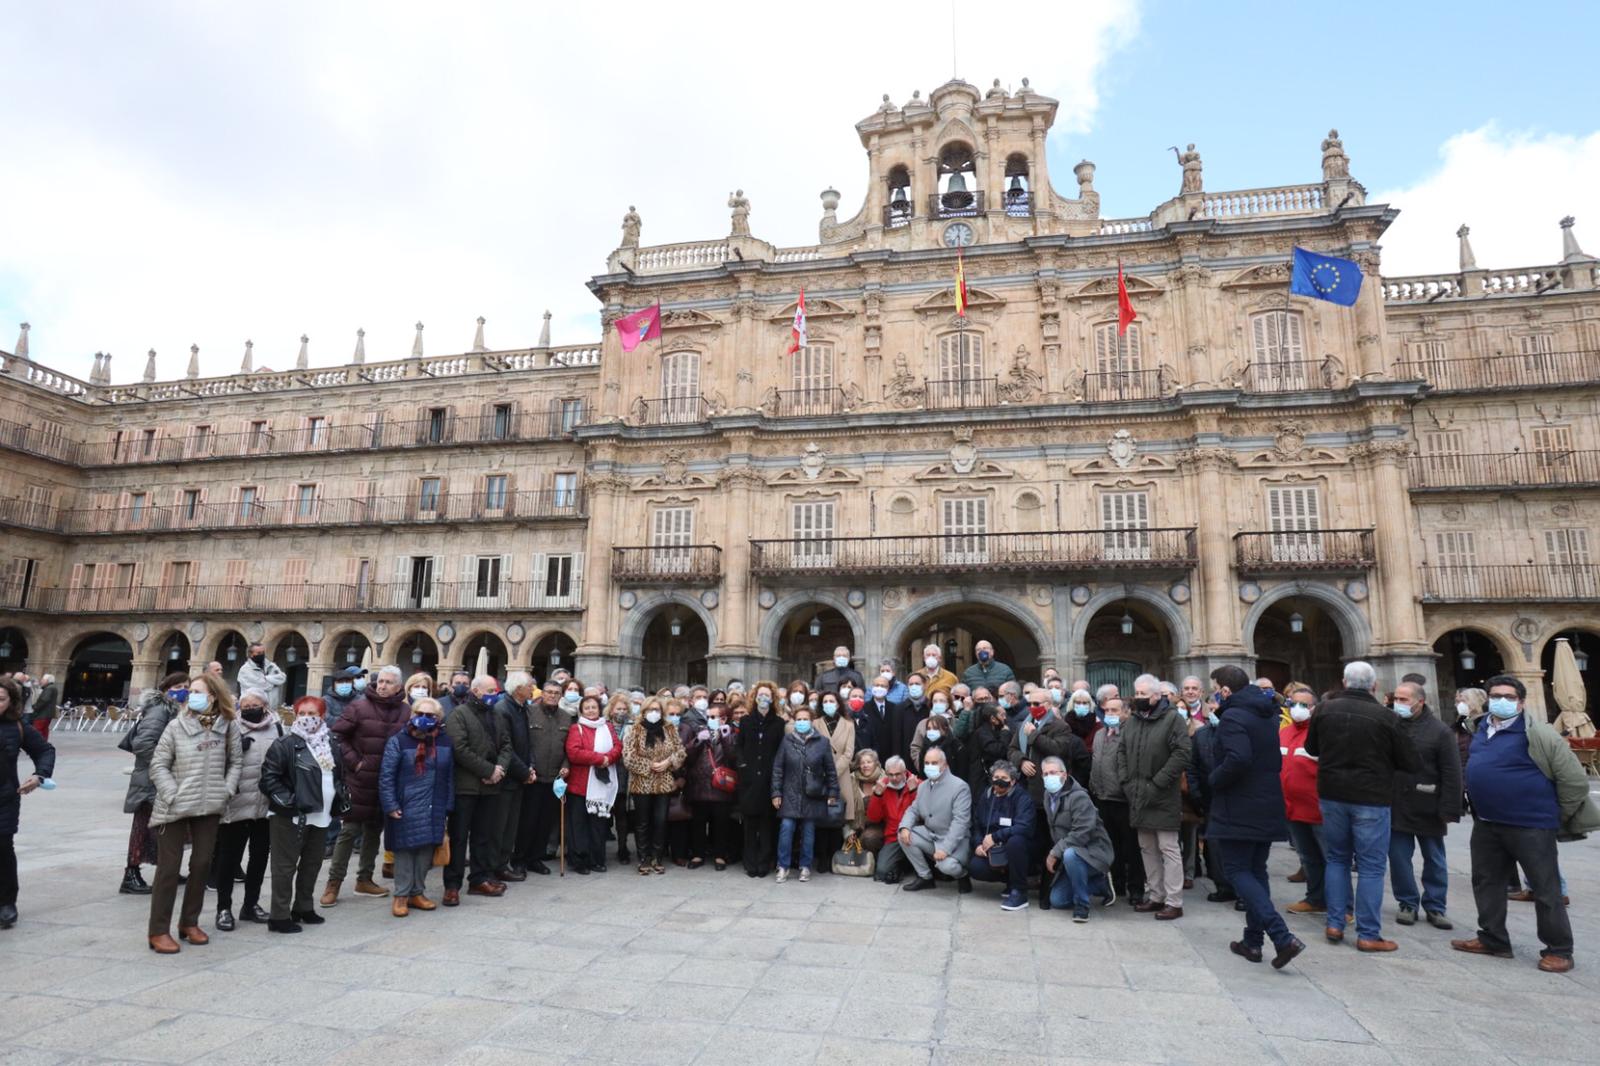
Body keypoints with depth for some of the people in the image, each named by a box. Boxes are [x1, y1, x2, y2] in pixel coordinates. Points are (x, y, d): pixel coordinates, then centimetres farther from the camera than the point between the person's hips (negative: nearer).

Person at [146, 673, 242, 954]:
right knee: (168, 868, 3)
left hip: (210, 807, 2)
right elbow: (158, 765, -4)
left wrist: (227, 790, -4)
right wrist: (173, 796, -11)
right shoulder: (177, 726, -7)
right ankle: (159, 931, 13)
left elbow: (236, 761, 7)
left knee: (201, 865, 10)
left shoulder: (228, 726, -1)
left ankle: (189, 923, 25)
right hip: (175, 808, -2)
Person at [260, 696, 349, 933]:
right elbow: (269, 775, -14)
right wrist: (286, 800, -17)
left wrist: (341, 797, 12)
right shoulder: (286, 744, -11)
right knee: (285, 866, 1)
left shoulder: (332, 743, 9)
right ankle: (279, 917, 9)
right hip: (291, 816, -7)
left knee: (312, 864, 17)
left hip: (321, 815, 7)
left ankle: (303, 908, 31)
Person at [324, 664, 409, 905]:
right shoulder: (360, 706, -8)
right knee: (349, 830, 1)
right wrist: (353, 761, -10)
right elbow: (337, 734, -6)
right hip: (359, 779, -4)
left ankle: (365, 879, 28)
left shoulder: (404, 712, 1)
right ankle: (333, 882, 13)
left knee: (374, 830, 14)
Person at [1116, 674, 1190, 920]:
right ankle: (1155, 895, 25)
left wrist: (1157, 783, -17)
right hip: (1138, 797, 7)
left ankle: (1174, 902, 6)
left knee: (1168, 848, -1)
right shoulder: (1131, 721, 12)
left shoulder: (1172, 719, -9)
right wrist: (1125, 780, 4)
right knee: (1147, 848, 14)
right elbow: (1122, 751, 18)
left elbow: (1182, 754, -17)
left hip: (1163, 798, -7)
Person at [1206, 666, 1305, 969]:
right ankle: (1253, 941, 20)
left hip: (1238, 810, -8)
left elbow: (1238, 760, -30)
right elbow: (1275, 760, 19)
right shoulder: (1268, 715, 12)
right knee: (1256, 872, 15)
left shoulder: (1232, 717, -17)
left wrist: (1214, 781, -15)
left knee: (1238, 871, -1)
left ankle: (1282, 937, -14)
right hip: (1268, 808, 9)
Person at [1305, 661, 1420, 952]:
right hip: (1371, 798, -3)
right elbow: (1409, 763, -5)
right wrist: (1378, 758, 12)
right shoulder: (1385, 716, -13)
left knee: (1336, 859, 16)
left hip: (1332, 795, 3)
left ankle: (1335, 924, 19)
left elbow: (1311, 748, 10)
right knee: (1371, 867, 5)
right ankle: (1368, 935, 10)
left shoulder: (1325, 709, -4)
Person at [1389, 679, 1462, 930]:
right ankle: (1407, 904, 20)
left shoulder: (1439, 730, -8)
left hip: (1427, 809, -2)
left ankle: (1435, 907, 24)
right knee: (1399, 858, 6)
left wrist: (1449, 811, -13)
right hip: (1395, 806, 2)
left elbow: (1452, 775, -9)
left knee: (1434, 860, 12)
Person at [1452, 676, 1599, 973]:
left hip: (1531, 825, -7)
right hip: (1487, 824, 7)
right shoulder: (1483, 729, 7)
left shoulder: (1536, 734, -15)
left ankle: (1558, 950, 19)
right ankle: (1493, 939, 27)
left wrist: (1556, 817, -4)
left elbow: (1574, 778, -11)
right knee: (1486, 881, 14)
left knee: (1545, 890, 5)